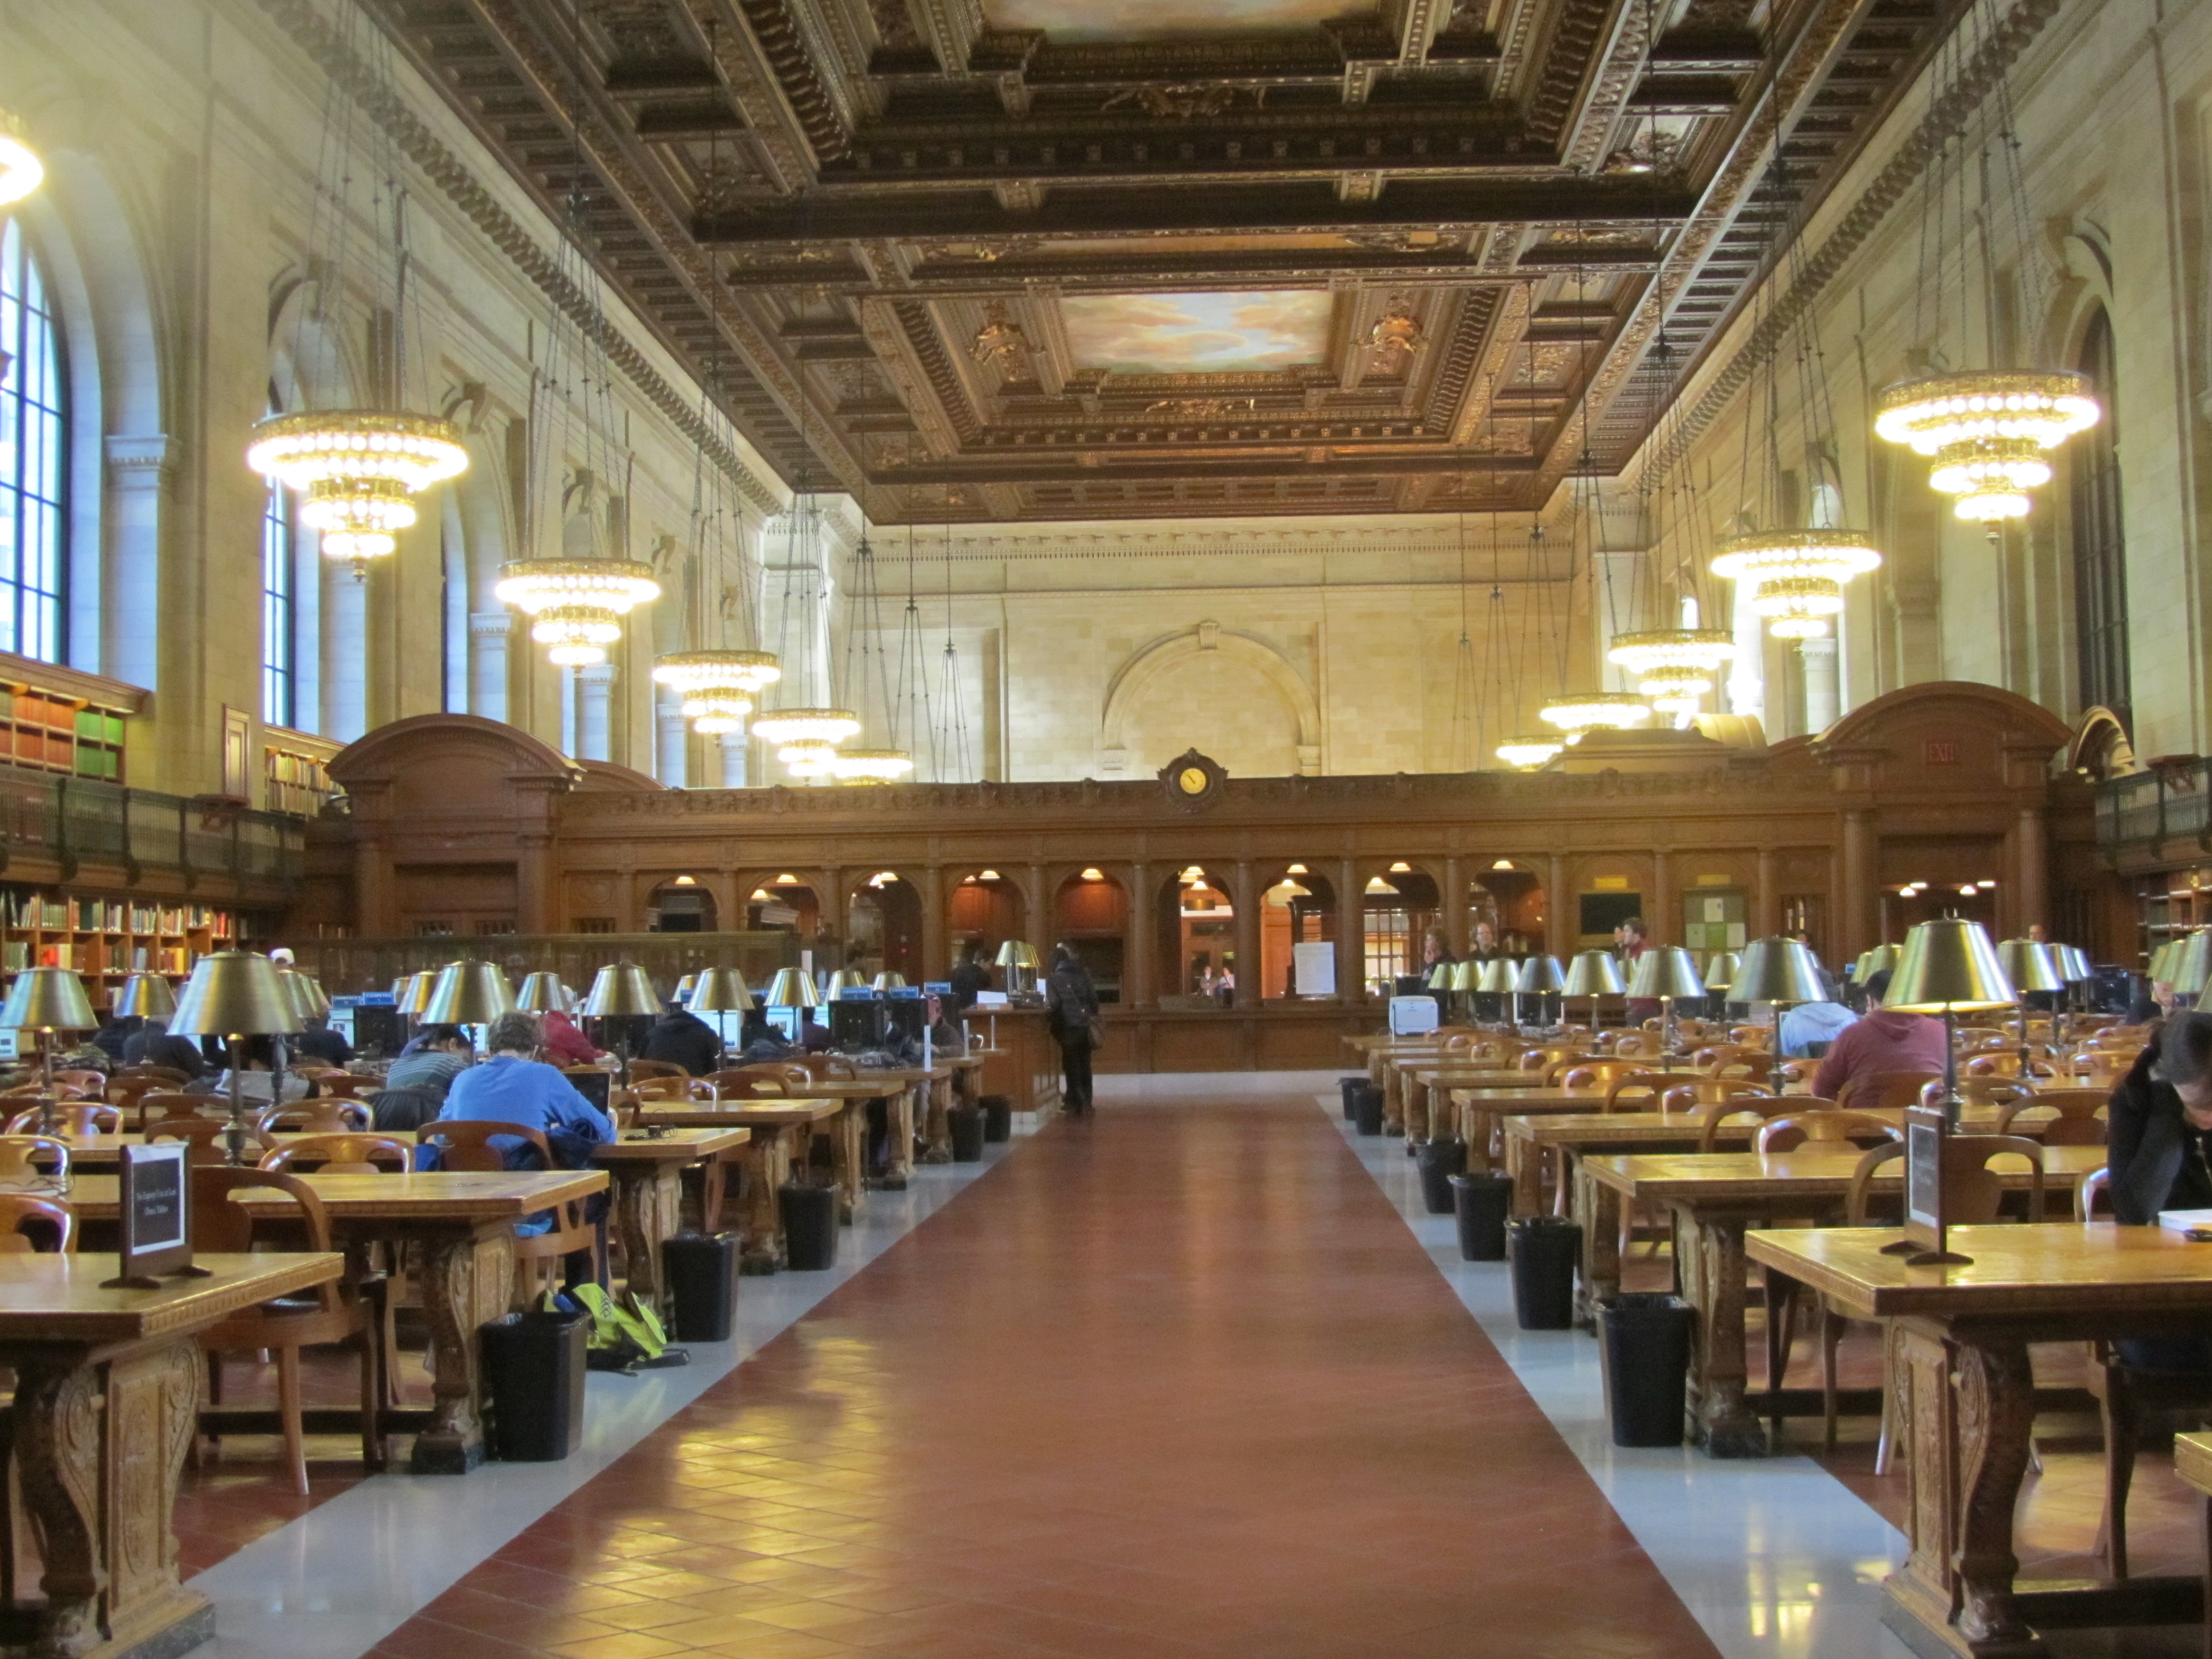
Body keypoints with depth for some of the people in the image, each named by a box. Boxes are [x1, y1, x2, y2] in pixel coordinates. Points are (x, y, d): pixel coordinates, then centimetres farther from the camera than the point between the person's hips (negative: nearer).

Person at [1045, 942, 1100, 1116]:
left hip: (1068, 1028, -4)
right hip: (1085, 1027, 4)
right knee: (1084, 1065, 11)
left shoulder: (1054, 979, -5)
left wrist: (1048, 1022, 2)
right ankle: (1086, 1102, 14)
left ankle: (1075, 1105, -1)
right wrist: (1093, 1017, 20)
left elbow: (1053, 1004, -13)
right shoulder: (1083, 975, 8)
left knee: (1072, 1067, 1)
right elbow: (1094, 999, 7)